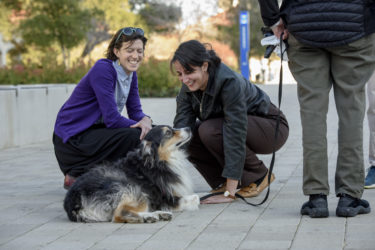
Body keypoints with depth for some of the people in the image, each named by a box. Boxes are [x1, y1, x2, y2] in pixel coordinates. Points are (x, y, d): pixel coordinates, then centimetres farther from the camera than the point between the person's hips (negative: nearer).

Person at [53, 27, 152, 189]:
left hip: (94, 130, 9)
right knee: (134, 136, -24)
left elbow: (135, 111, 4)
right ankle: (77, 176, -9)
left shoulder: (131, 73, 6)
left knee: (148, 132, -4)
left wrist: (146, 120, -18)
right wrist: (141, 127, -19)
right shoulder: (103, 69, -20)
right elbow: (111, 118, -24)